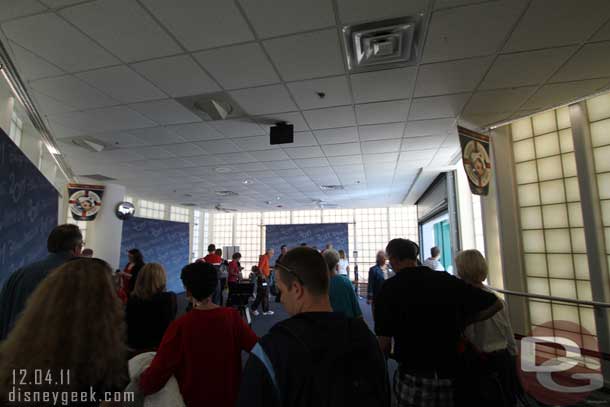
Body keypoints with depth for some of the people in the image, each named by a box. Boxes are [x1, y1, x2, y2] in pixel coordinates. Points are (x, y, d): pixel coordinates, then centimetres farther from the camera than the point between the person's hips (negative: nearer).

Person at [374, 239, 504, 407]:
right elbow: (496, 304, 3)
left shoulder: (389, 288, -13)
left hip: (413, 379, -3)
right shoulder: (446, 279, -3)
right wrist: (463, 322, 8)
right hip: (450, 374, 4)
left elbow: (384, 344, -13)